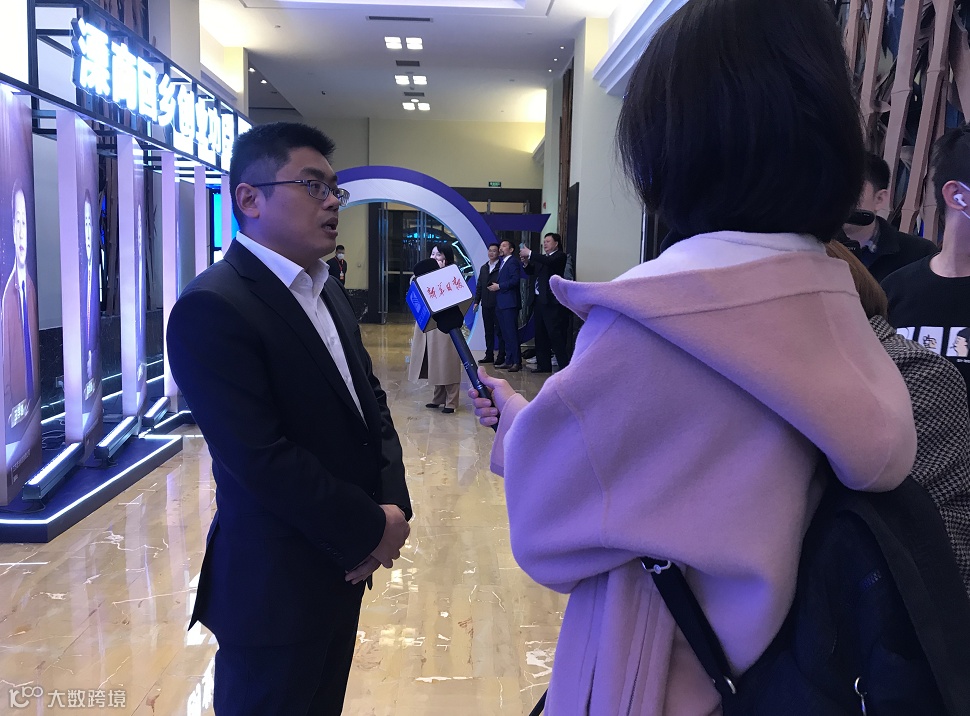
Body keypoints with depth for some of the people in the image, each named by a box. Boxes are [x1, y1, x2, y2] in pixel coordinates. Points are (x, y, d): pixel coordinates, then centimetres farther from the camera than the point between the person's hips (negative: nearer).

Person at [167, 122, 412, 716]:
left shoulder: (328, 293, 9)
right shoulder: (212, 308, -20)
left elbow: (370, 398, 10)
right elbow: (262, 459, -26)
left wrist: (392, 501, -5)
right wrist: (372, 530, -16)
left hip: (342, 561, 8)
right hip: (274, 588, -8)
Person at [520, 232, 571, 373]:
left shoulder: (560, 256, -4)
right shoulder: (541, 258, 19)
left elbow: (549, 262, -24)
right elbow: (531, 272, 18)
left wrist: (530, 254, -20)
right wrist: (526, 262, -2)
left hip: (552, 302, -9)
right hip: (540, 300, 9)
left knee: (556, 335, -10)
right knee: (541, 335, 11)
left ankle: (565, 366, -8)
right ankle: (544, 365, 18)